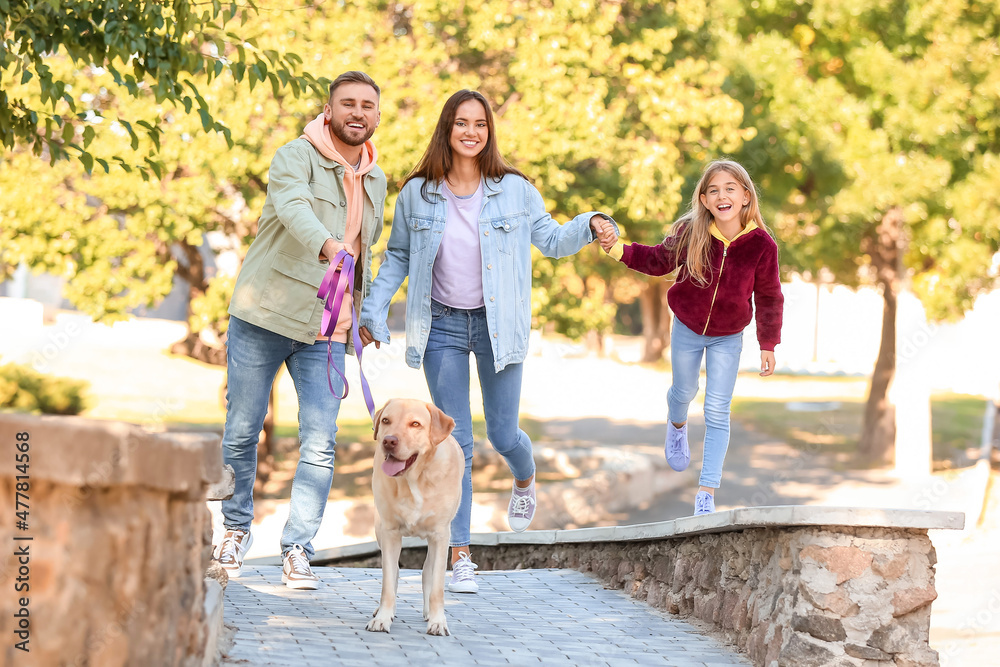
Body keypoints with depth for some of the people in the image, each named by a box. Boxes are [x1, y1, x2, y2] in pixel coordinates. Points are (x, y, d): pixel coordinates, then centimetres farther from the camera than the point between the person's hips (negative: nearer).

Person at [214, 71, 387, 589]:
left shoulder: (375, 180, 13)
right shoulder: (296, 158, -7)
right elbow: (294, 209, -29)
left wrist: (360, 325, 19)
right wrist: (326, 245, -50)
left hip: (326, 332, 4)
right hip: (264, 317, -4)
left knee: (320, 444, -9)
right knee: (242, 431, 6)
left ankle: (297, 549, -2)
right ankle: (237, 528, 27)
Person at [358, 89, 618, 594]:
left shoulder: (514, 190, -3)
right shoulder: (417, 193, -1)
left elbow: (550, 239, 5)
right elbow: (397, 257, 9)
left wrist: (591, 225, -14)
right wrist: (373, 311, 3)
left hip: (497, 325, 0)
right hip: (442, 326, 0)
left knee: (503, 435, 4)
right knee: (454, 442, -3)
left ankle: (525, 481, 44)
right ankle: (460, 557, 1)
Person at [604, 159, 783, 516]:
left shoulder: (761, 244, -23)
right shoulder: (690, 233, -22)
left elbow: (769, 297, -10)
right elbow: (659, 261, -3)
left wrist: (768, 345, -5)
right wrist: (621, 251, -19)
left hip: (727, 338, -1)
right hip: (686, 329, 1)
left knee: (717, 412, -3)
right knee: (684, 391, 23)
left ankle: (706, 492, 3)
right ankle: (677, 426, 59)